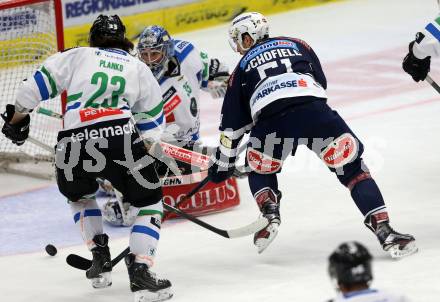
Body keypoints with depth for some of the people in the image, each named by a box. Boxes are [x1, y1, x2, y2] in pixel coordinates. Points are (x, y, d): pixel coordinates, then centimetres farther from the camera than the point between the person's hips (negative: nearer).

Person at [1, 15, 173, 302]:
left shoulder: (76, 56, 19)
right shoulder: (138, 67, 22)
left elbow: (38, 84, 13)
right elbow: (154, 120, 26)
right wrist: (145, 149, 40)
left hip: (73, 145, 1)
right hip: (120, 139, -1)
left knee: (79, 194, 33)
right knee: (149, 201, 15)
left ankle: (100, 258, 27)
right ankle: (140, 270, -2)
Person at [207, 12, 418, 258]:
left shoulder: (244, 65, 29)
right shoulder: (297, 45, 32)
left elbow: (233, 122, 29)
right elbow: (321, 83, 30)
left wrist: (223, 163, 37)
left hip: (270, 120, 0)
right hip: (314, 110, 0)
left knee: (260, 171, 29)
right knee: (353, 168, 9)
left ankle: (270, 215, 4)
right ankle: (384, 232, -5)